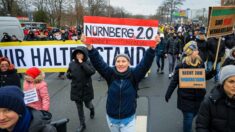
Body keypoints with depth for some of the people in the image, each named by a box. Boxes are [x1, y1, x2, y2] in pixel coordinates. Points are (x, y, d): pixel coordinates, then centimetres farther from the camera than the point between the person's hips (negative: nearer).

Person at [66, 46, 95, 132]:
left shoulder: (87, 63, -10)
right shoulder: (72, 64, -3)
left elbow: (92, 71, -29)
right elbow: (68, 75, 10)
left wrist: (82, 63, -27)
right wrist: (69, 75, -15)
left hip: (86, 89, -2)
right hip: (76, 90, 2)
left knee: (88, 105, 16)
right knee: (79, 108, 12)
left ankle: (92, 109, 54)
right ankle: (82, 125, 29)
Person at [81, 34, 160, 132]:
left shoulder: (134, 75, -12)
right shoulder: (110, 74, -10)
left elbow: (145, 63, -23)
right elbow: (98, 62, -18)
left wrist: (152, 48, -38)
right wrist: (89, 47, -31)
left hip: (128, 119, -2)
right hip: (111, 118, 2)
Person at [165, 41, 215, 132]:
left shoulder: (200, 63, -2)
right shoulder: (182, 66, -17)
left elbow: (204, 77, 12)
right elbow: (174, 81, -11)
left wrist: (212, 73, -8)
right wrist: (168, 94, -8)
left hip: (198, 97, 6)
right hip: (186, 98, -5)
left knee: (193, 115, 22)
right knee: (188, 118, 2)